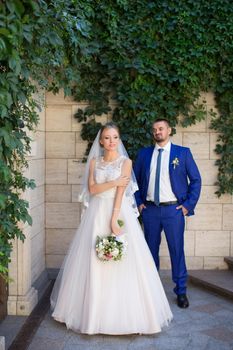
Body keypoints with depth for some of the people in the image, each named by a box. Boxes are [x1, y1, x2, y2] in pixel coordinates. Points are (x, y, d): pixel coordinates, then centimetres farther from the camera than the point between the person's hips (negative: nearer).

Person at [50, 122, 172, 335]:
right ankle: (94, 311, 17)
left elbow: (121, 191, -10)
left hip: (120, 212, -2)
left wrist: (114, 220, -18)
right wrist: (114, 182, -13)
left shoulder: (126, 161, 1)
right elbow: (92, 189, -1)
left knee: (122, 264, -3)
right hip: (97, 214, 3)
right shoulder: (94, 161, 9)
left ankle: (122, 314, 10)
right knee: (94, 263, 3)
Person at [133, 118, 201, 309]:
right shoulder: (144, 153, 8)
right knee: (151, 250, 10)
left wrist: (188, 205, -4)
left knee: (177, 250, 2)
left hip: (174, 209, -2)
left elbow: (196, 180, 1)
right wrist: (138, 203, 4)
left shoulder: (183, 152, 1)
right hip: (150, 209, 2)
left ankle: (181, 291, 15)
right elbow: (135, 179, 13)